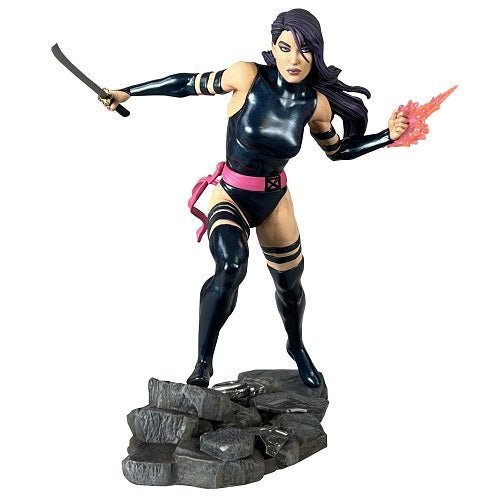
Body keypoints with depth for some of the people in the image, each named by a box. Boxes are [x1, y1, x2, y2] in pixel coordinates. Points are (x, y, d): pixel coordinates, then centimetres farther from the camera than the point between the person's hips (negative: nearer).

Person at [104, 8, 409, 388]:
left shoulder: (316, 104, -10)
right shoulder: (248, 76, -20)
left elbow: (339, 151, 8)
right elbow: (189, 84, -6)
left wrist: (389, 135, -1)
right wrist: (129, 92, 1)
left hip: (275, 200, 4)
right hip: (230, 195, -3)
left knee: (290, 284, 17)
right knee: (230, 266, -33)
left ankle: (297, 347, 50)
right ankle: (202, 367, -16)